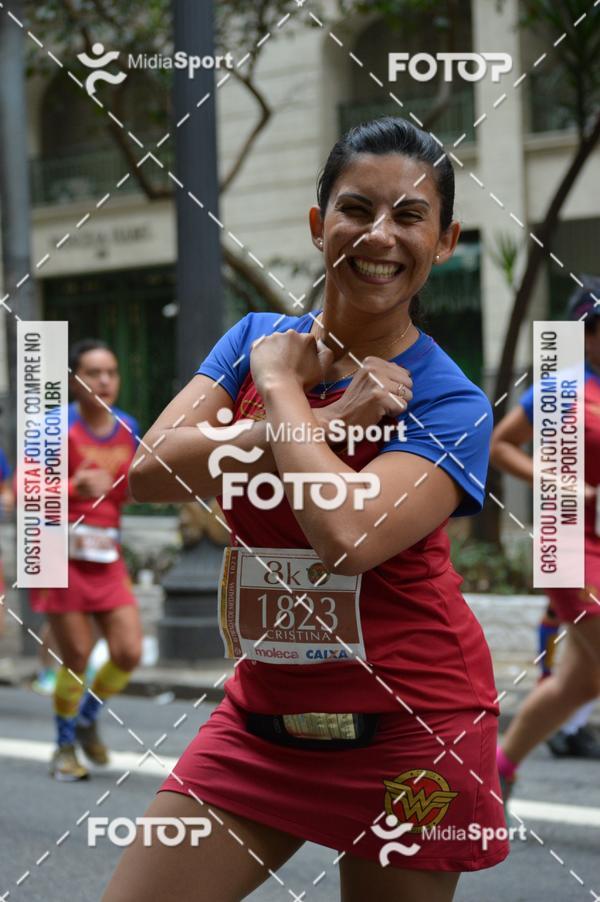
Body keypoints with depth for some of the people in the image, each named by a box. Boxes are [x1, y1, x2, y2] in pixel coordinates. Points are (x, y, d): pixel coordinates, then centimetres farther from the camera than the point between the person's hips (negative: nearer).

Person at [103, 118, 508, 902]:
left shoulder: (449, 404, -11)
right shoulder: (256, 339, 2)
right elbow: (150, 473, -13)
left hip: (407, 727, -4)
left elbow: (348, 534, -30)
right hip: (260, 716, 4)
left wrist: (280, 389, -16)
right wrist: (326, 422, -19)